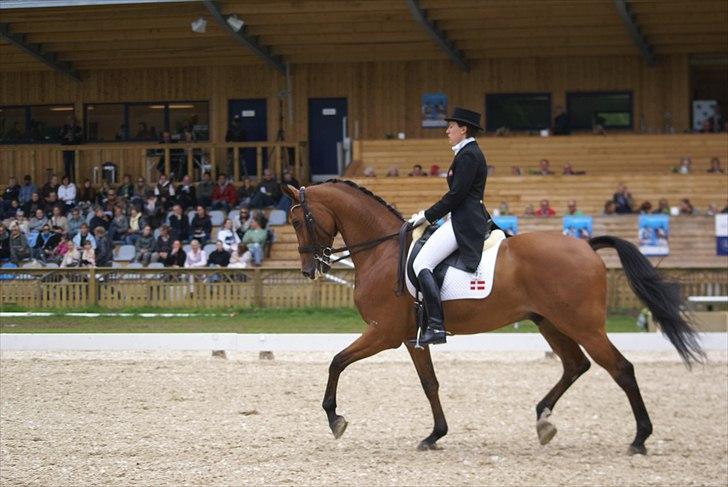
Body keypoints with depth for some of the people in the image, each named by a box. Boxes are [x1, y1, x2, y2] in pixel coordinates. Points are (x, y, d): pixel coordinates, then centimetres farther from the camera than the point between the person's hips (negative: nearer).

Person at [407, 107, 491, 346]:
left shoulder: (467, 155, -13)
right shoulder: (469, 153, 20)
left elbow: (456, 194, -18)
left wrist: (427, 216, -12)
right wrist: (429, 214, 20)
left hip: (464, 223, -11)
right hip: (464, 219, 11)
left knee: (421, 264, -19)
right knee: (423, 263, 20)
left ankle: (436, 326, -28)